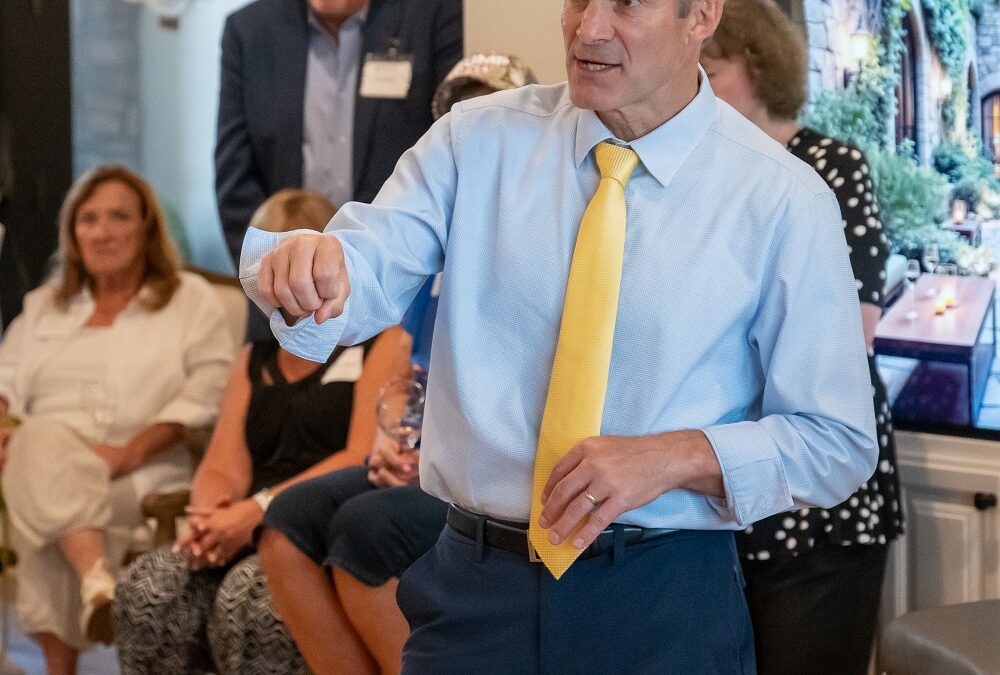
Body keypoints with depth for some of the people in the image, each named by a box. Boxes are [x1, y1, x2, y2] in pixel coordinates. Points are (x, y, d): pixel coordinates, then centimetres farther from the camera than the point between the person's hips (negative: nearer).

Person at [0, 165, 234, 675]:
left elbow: (206, 394, -1)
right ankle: (96, 583, -55)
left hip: (142, 476, -3)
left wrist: (132, 451, -15)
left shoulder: (191, 300, 14)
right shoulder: (43, 306, 29)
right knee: (45, 441, -36)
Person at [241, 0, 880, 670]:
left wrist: (673, 457, -18)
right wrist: (308, 266, -38)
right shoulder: (475, 141, 1)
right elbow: (371, 267, -14)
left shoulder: (784, 200, -5)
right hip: (473, 588, 2)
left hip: (666, 610, -2)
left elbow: (840, 444, -4)